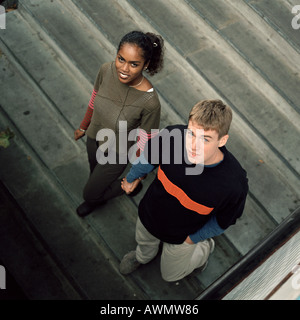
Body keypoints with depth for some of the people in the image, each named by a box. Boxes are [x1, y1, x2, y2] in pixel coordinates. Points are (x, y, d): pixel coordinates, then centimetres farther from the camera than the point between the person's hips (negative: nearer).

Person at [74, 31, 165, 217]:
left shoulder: (150, 102, -38)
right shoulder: (107, 70, -24)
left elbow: (144, 142, -22)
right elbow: (95, 99, -3)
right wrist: (84, 127, 13)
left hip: (116, 154, -4)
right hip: (94, 138, 5)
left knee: (90, 194, 17)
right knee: (95, 175, 34)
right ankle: (97, 198, 68)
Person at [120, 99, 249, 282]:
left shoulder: (234, 184, -41)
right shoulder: (172, 136, -35)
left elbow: (223, 221, -17)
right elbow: (149, 157, -10)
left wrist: (193, 238, -4)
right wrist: (131, 178, 9)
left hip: (182, 237, -2)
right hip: (149, 215, 3)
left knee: (171, 275, 27)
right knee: (144, 244, 36)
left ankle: (204, 248, 51)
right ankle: (143, 257, 72)